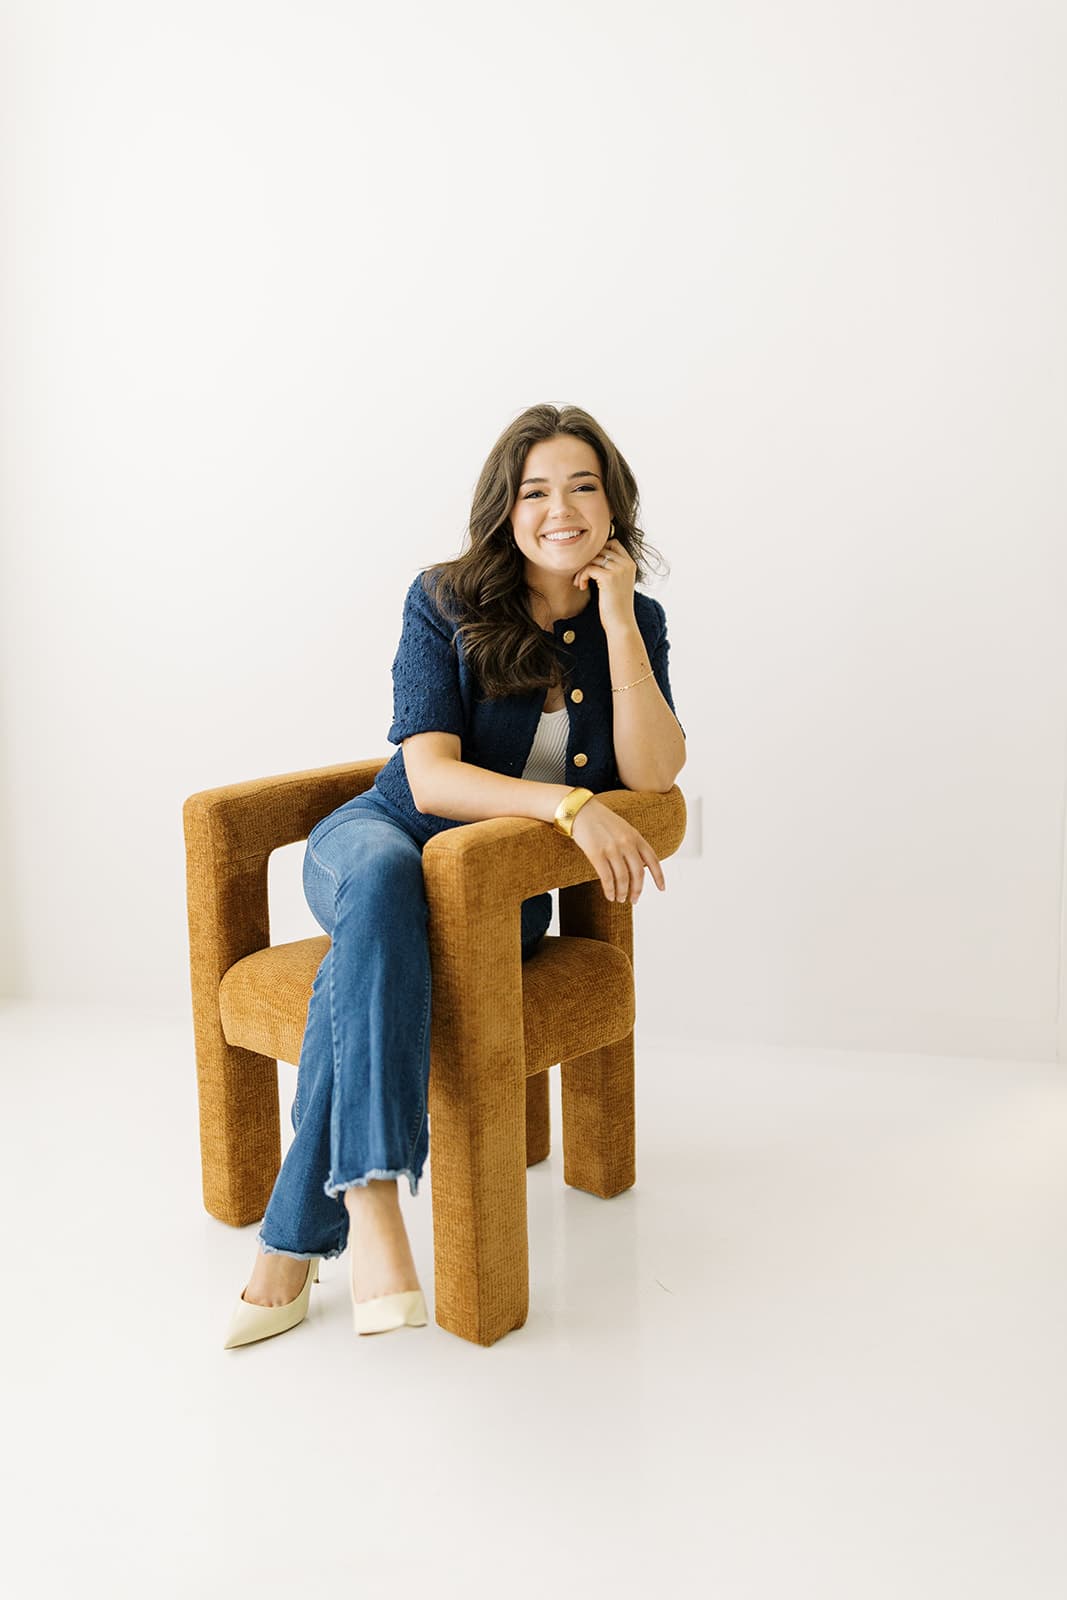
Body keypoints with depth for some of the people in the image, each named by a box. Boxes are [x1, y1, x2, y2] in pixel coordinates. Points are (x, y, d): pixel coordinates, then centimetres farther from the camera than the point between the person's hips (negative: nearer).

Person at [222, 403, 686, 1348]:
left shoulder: (633, 622, 2)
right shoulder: (444, 603, -6)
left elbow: (652, 776, -12)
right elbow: (430, 776, -16)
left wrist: (617, 621, -16)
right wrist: (568, 803, -30)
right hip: (379, 838, -1)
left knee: (366, 968, -33)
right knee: (384, 878, -40)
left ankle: (297, 1238, -25)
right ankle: (371, 1197, -44)